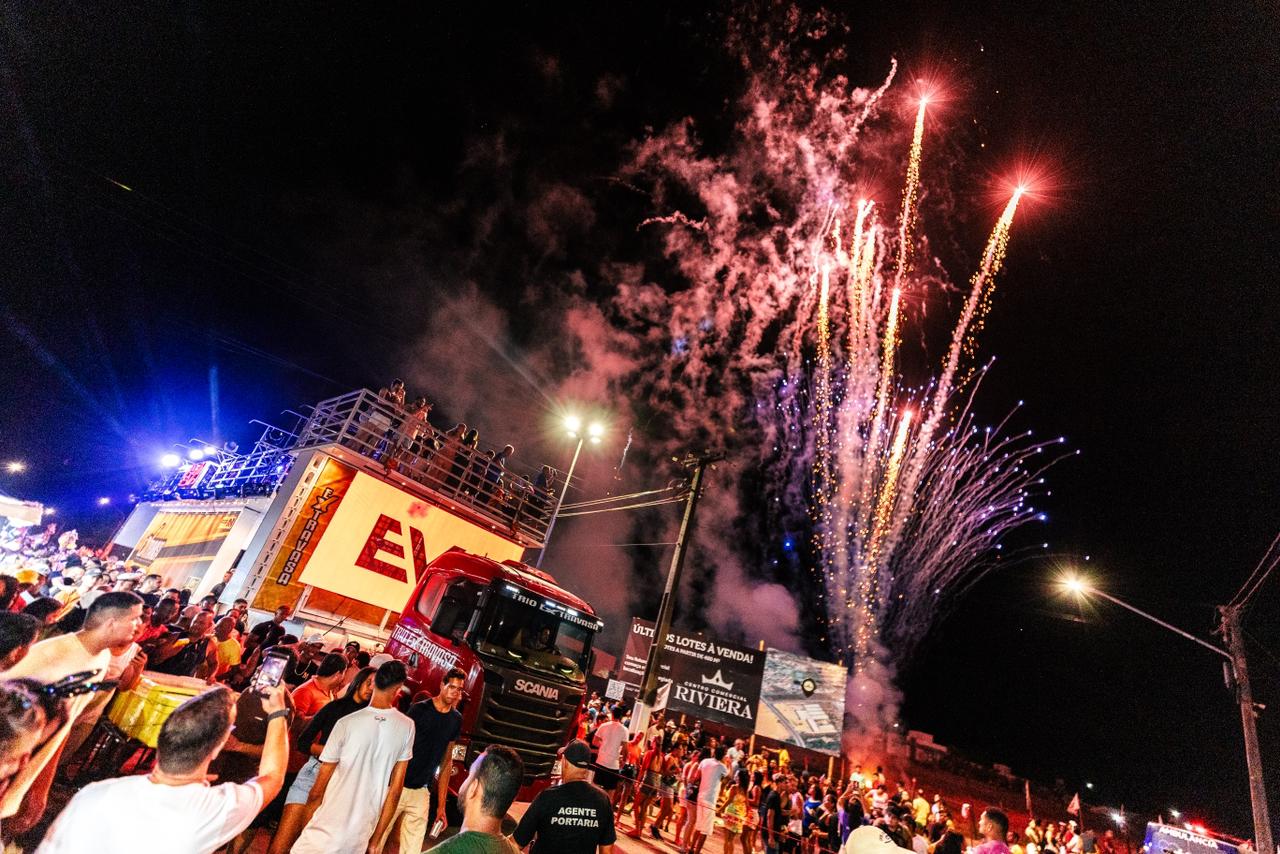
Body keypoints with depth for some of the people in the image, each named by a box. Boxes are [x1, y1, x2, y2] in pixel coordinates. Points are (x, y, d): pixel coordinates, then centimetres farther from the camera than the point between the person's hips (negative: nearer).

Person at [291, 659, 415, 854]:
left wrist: (305, 825, 12)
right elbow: (395, 790, 0)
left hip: (324, 835, -3)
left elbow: (317, 791, -4)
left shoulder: (347, 723, -12)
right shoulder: (407, 727, -5)